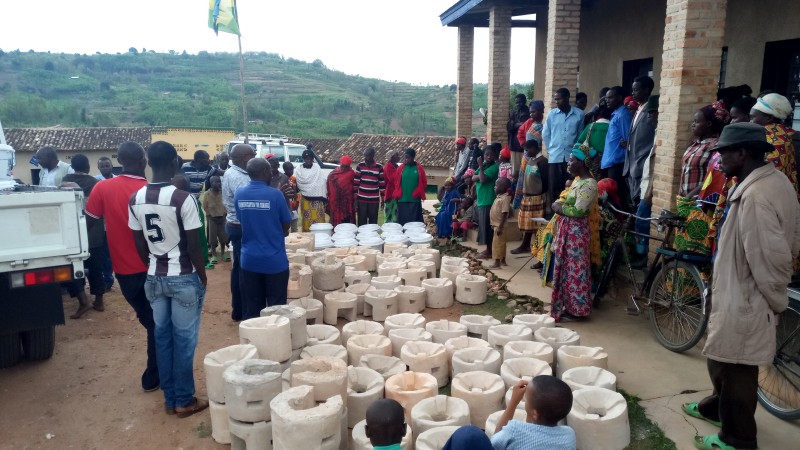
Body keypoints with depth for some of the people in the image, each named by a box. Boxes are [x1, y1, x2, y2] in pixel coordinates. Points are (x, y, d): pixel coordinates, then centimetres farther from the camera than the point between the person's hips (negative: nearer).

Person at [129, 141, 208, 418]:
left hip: (154, 278, 6)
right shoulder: (183, 198, -18)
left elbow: (140, 245, 7)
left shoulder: (135, 200, 0)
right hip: (184, 277, -5)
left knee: (162, 336, 14)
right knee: (184, 339, 5)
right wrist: (203, 276, -2)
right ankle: (184, 401, 15)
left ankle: (170, 398, 25)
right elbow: (194, 245, -15)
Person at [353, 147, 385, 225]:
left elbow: (382, 184, 4)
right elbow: (355, 183, 1)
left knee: (373, 223, 5)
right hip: (361, 200, 0)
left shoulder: (379, 167, 1)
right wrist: (355, 199, -2)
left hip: (374, 200, 0)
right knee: (361, 223, 2)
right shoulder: (360, 166, 1)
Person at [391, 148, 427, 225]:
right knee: (402, 221, 5)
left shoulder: (419, 168, 2)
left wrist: (418, 193, -5)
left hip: (415, 200, -1)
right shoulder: (401, 168, 5)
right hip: (402, 200, 1)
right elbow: (396, 182, 8)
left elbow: (424, 183, 4)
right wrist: (398, 194, -1)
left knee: (415, 222, 2)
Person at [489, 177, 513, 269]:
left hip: (499, 226, -10)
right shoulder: (499, 197, 11)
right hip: (496, 225, 10)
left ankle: (497, 263, 2)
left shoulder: (505, 198, -19)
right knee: (500, 243, 15)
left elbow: (504, 214, -23)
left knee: (497, 244, -4)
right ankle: (502, 261, 24)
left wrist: (500, 227, -25)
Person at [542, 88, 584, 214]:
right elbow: (545, 134, 10)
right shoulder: (552, 114, 2)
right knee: (553, 186, 1)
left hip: (571, 156, -1)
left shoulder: (579, 114, -2)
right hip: (554, 156, 1)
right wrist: (551, 149, 12)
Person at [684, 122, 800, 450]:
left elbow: (770, 257, -27)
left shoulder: (756, 195, -29)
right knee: (724, 359, 26)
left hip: (745, 299, -10)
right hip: (742, 293, 10)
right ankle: (717, 406, 47)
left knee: (736, 368, 7)